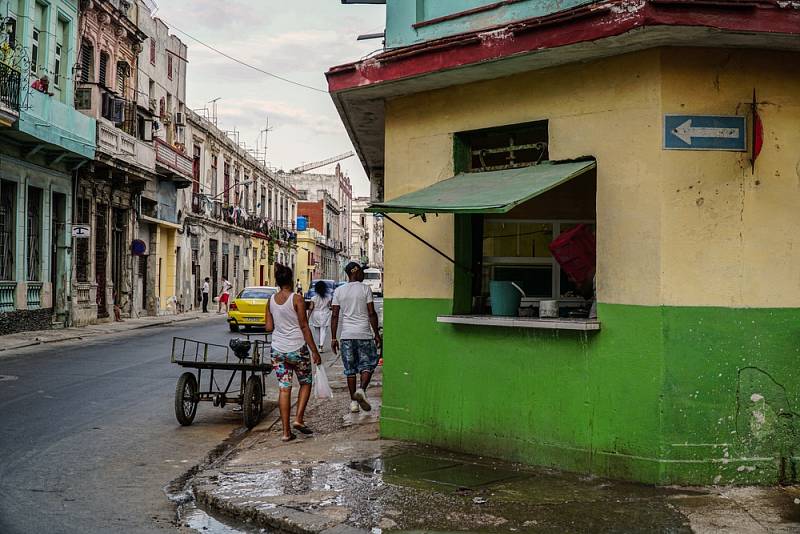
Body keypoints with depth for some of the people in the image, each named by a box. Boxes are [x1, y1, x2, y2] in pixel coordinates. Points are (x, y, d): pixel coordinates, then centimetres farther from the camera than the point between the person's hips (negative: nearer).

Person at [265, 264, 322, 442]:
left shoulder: (271, 301, 3)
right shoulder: (297, 299, -10)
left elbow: (269, 327, 5)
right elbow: (304, 327, -11)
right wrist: (315, 351, -7)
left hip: (278, 350, 4)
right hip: (297, 348, -4)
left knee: (284, 389, 7)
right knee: (306, 383, 15)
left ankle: (286, 431, 7)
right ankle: (298, 419, 3)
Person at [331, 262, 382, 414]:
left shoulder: (338, 291, 5)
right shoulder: (365, 289, -4)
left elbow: (335, 316, 3)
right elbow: (372, 314, -6)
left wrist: (333, 338, 6)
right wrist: (377, 334, 2)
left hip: (347, 335, 3)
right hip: (364, 334, -3)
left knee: (350, 369, 9)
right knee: (368, 364, 9)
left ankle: (353, 401, 11)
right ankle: (362, 390, -14)